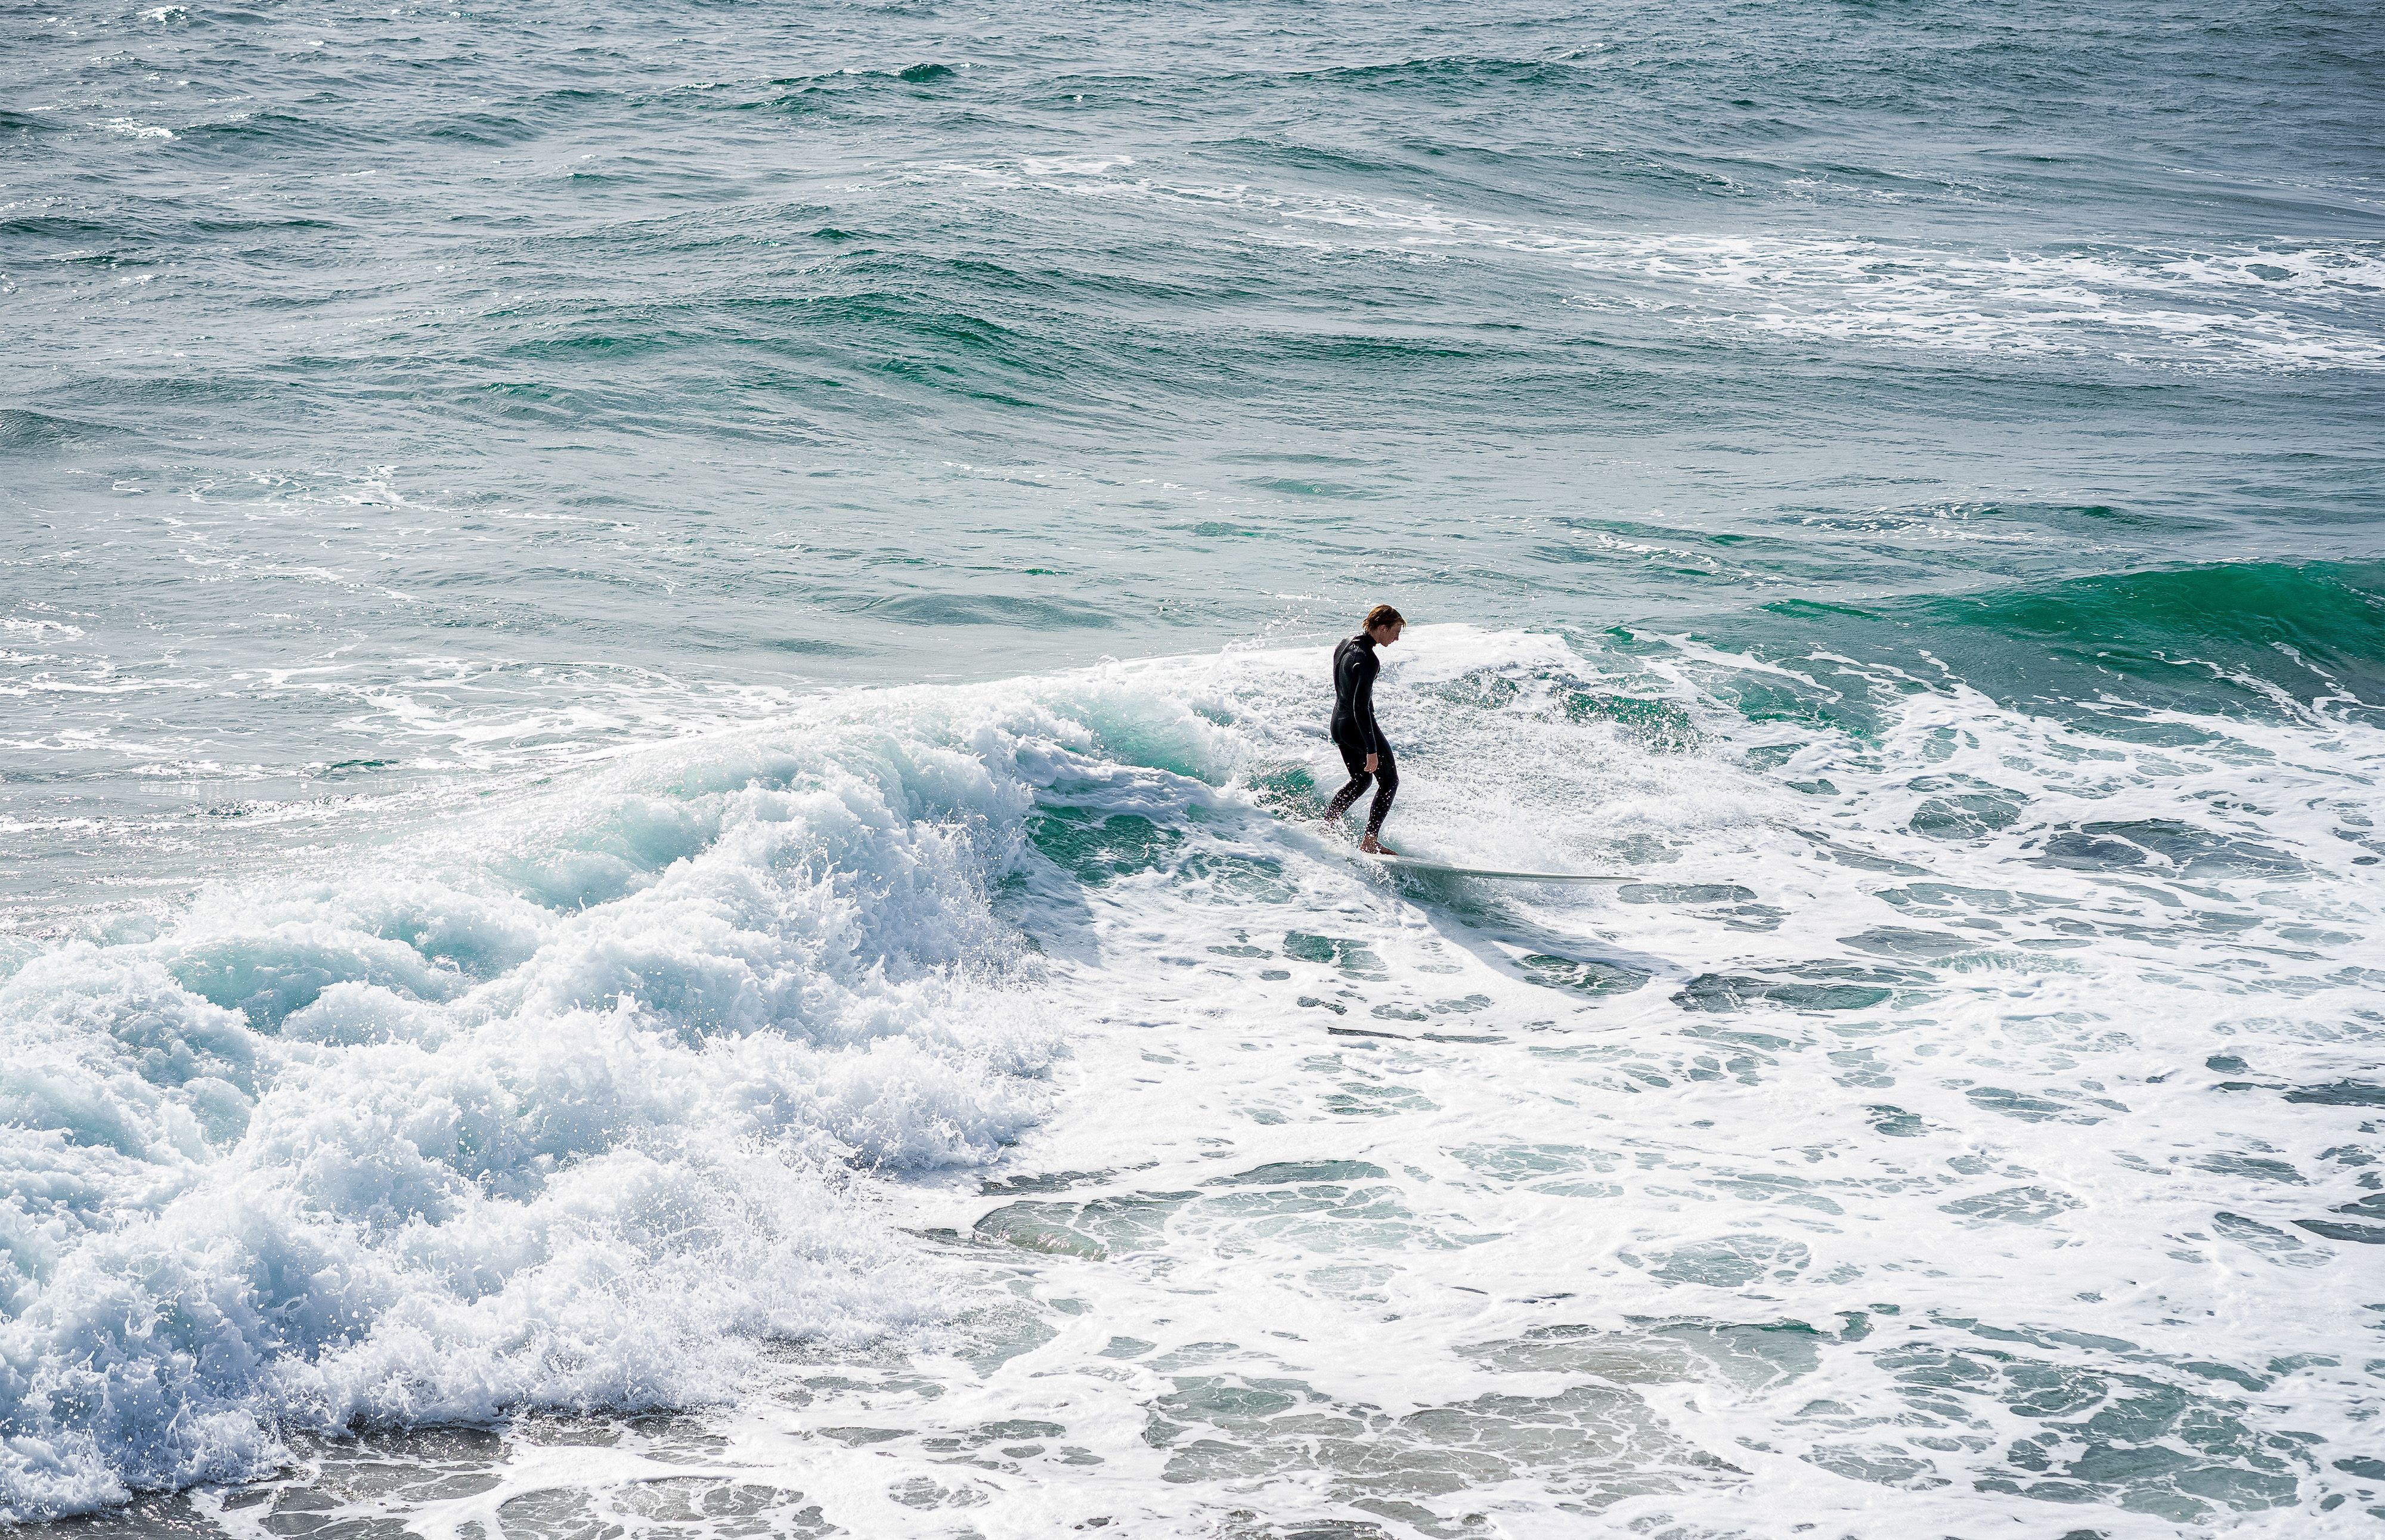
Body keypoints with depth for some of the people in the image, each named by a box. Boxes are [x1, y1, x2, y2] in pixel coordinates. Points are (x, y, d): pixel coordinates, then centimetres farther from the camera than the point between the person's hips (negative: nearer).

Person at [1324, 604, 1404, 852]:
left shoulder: (1344, 645, 3)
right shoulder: (1368, 660, -26)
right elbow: (1361, 706, -28)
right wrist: (1372, 750, -26)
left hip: (1338, 724, 9)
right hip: (1359, 727, -9)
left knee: (1361, 780, 25)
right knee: (1389, 782, 7)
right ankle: (1369, 841, 4)